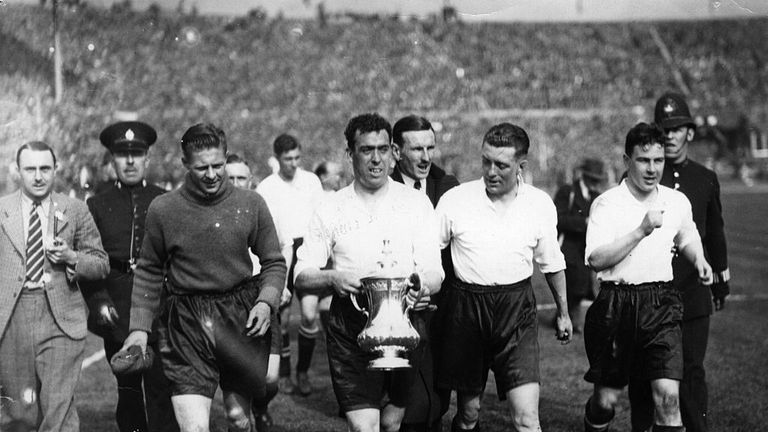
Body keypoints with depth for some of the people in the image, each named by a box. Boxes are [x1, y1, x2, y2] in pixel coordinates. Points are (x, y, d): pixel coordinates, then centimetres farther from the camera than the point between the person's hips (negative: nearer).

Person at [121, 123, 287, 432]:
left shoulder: (251, 205, 1)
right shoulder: (162, 209, -1)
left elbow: (274, 263, 10)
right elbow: (149, 272, 9)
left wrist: (266, 301, -7)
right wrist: (139, 327, 4)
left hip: (240, 322, 2)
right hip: (186, 328, -1)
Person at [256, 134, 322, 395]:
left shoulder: (311, 181, 7)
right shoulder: (265, 189, 1)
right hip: (280, 254, -1)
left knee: (309, 314, -11)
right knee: (282, 318, 3)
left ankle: (303, 371, 5)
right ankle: (284, 373, 18)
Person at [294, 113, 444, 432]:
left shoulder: (416, 204, 4)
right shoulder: (331, 210, 3)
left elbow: (434, 272, -1)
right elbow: (301, 276, 3)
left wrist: (422, 285, -24)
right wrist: (333, 278, -19)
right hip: (350, 329, -1)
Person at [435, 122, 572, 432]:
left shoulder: (540, 204, 1)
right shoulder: (455, 200, -4)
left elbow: (552, 263, 15)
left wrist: (563, 312, 23)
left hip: (517, 310, 0)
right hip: (466, 306, 0)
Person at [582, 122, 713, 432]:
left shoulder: (678, 202, 6)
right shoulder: (607, 204, -8)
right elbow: (596, 259, -20)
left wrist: (699, 260, 7)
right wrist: (641, 231, -23)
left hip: (661, 305, 2)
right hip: (616, 305, -2)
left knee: (667, 394, -11)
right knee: (606, 398, 9)